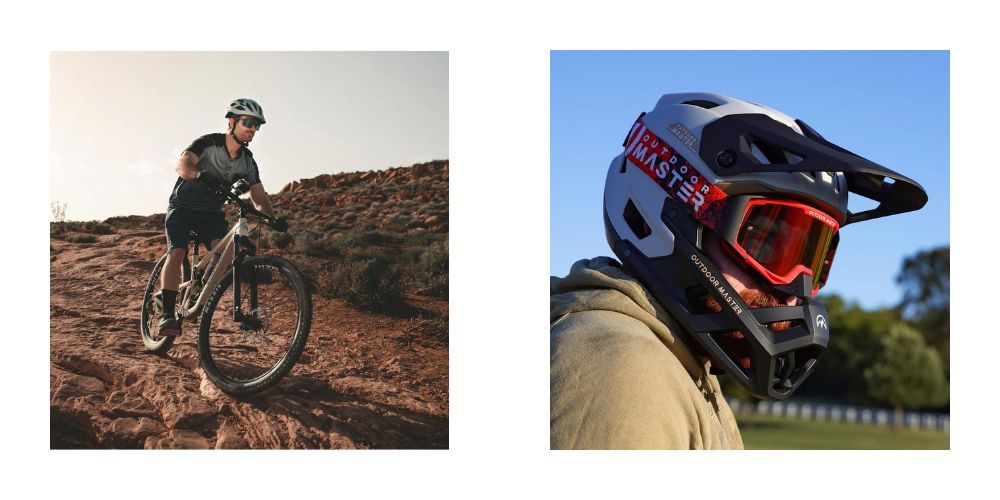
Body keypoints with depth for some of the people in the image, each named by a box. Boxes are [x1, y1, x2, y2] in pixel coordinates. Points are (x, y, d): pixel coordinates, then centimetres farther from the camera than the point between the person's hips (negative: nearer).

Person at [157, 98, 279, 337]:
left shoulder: (247, 162, -3)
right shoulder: (208, 143, -18)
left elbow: (259, 198, -4)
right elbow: (182, 165, -35)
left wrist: (272, 216, -25)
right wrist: (201, 175, -57)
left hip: (211, 212, 4)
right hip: (182, 207, -4)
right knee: (177, 253, -24)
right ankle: (168, 315, -24)